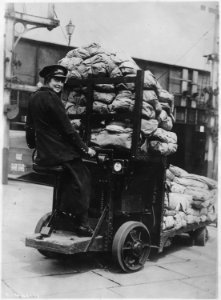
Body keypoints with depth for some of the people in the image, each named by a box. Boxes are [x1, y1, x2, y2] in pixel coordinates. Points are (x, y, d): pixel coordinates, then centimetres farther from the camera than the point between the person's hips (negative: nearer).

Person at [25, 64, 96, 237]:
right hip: (60, 153, -9)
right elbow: (67, 128, -15)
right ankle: (82, 224, -2)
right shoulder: (51, 97, -14)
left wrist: (32, 145, 37)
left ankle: (63, 213, 27)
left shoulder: (34, 98, 13)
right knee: (81, 181, -1)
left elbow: (30, 126, 22)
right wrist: (85, 148, -8)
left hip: (43, 153, 9)